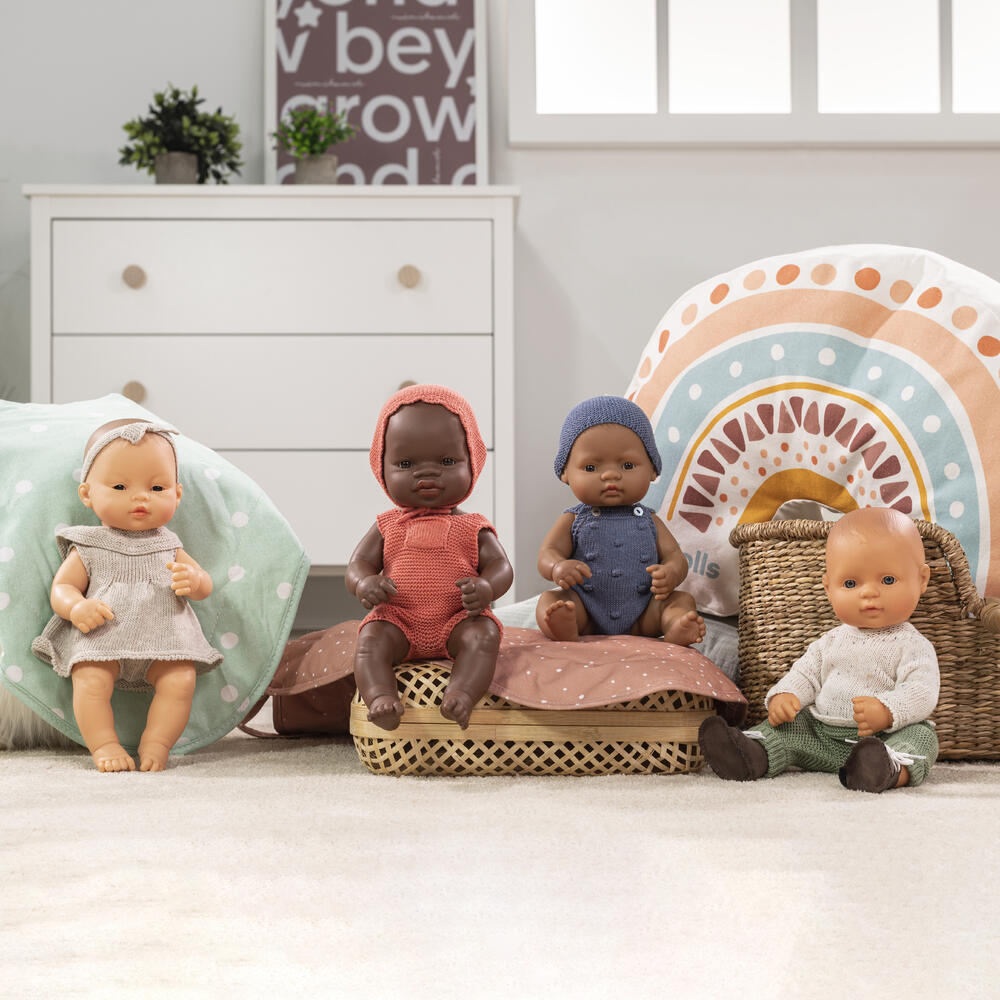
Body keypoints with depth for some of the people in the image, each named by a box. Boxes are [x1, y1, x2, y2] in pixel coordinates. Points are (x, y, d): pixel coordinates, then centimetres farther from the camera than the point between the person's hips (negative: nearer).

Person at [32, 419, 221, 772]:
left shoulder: (168, 547, 13)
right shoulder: (88, 548, 7)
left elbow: (205, 587, 15)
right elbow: (61, 587, 5)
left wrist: (193, 579, -11)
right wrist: (76, 606, -19)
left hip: (163, 640, 2)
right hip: (100, 637, -2)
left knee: (180, 679, -23)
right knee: (90, 680, -28)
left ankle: (156, 743, -11)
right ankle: (104, 745, -16)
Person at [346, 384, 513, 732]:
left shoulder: (472, 529, 9)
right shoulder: (387, 527, 13)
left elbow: (500, 566, 2)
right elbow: (358, 563, 8)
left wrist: (486, 587, -23)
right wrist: (364, 584, -18)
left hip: (457, 620, -1)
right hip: (398, 620, 1)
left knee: (483, 633, -30)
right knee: (372, 636, -27)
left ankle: (462, 694, -45)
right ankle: (381, 697, -41)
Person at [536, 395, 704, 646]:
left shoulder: (648, 521, 13)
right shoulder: (573, 521, 8)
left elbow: (674, 556, 7)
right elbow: (547, 553, -3)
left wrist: (670, 574, -21)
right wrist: (558, 568, -30)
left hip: (640, 618, 2)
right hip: (587, 619, -2)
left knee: (682, 599, -16)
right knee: (549, 599, -25)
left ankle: (676, 627, -46)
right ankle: (563, 626, -56)